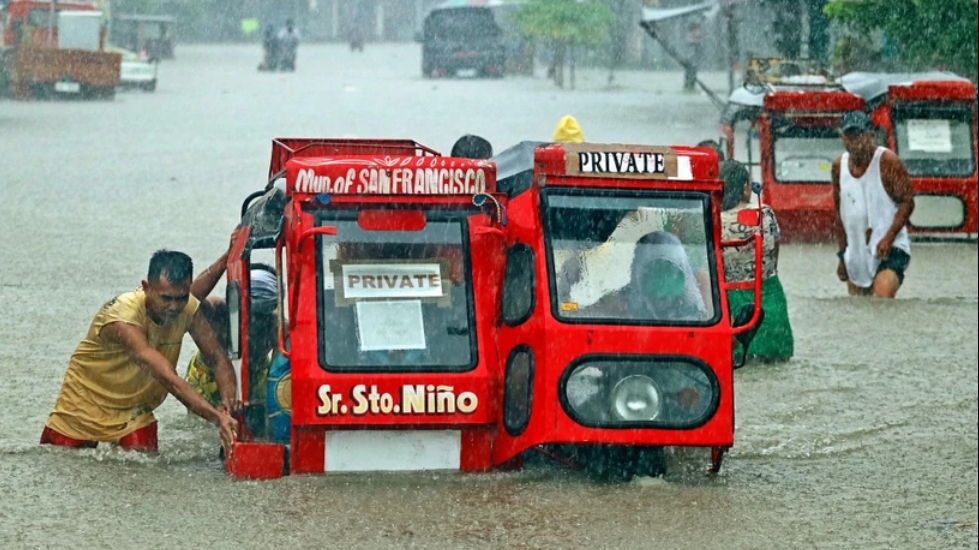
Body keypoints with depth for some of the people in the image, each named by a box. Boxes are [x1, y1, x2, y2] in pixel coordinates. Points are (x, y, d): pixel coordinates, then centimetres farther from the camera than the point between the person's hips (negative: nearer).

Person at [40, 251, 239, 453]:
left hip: (134, 411, 4)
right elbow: (168, 379, -45)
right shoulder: (122, 318, -36)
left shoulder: (189, 309, -17)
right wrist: (216, 417, -53)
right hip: (85, 405, -4)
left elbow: (219, 359, -13)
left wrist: (228, 403, -34)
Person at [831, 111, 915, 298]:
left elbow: (907, 202, -9)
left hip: (889, 249, -6)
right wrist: (842, 254, 15)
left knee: (882, 304, -27)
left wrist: (888, 238, -20)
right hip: (856, 254, 6)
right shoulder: (839, 167, 8)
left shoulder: (887, 161, -9)